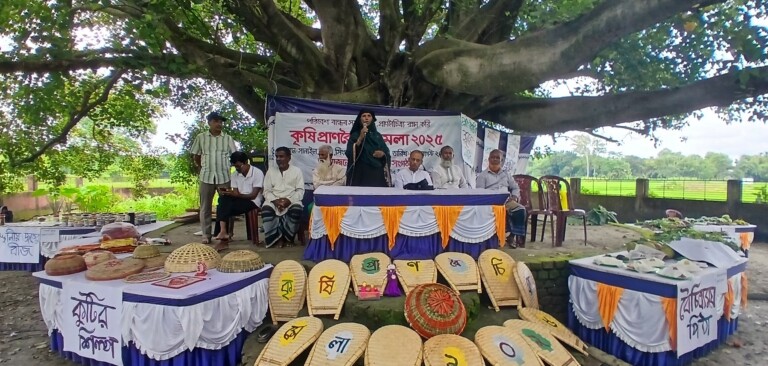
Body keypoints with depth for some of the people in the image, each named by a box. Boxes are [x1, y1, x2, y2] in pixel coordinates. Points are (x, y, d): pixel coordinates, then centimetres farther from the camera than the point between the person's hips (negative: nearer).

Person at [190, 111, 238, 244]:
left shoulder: (228, 138, 4)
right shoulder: (200, 137, 4)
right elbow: (195, 156, 11)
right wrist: (200, 169, 8)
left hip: (224, 177, 0)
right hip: (206, 177, 0)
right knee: (205, 207, 4)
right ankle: (206, 235, 12)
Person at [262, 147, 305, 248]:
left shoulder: (297, 171, 6)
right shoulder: (270, 171, 12)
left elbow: (300, 191, -1)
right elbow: (267, 191, 6)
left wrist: (289, 200, -19)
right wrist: (275, 200, -14)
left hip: (291, 201, -1)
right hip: (274, 200, 2)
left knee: (297, 209, -34)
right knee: (266, 209, -31)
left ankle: (287, 237, -14)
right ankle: (274, 238, -15)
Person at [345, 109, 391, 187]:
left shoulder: (378, 135, 15)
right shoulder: (355, 135, 5)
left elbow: (387, 154, 15)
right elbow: (350, 154, -10)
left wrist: (383, 154, -7)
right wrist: (360, 138, -16)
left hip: (377, 173, 3)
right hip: (361, 173, -3)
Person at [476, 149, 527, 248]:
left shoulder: (506, 173, 24)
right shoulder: (482, 175, 11)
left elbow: (515, 188, 24)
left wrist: (514, 197, 2)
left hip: (506, 201, 4)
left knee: (520, 209, -27)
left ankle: (513, 234, -18)